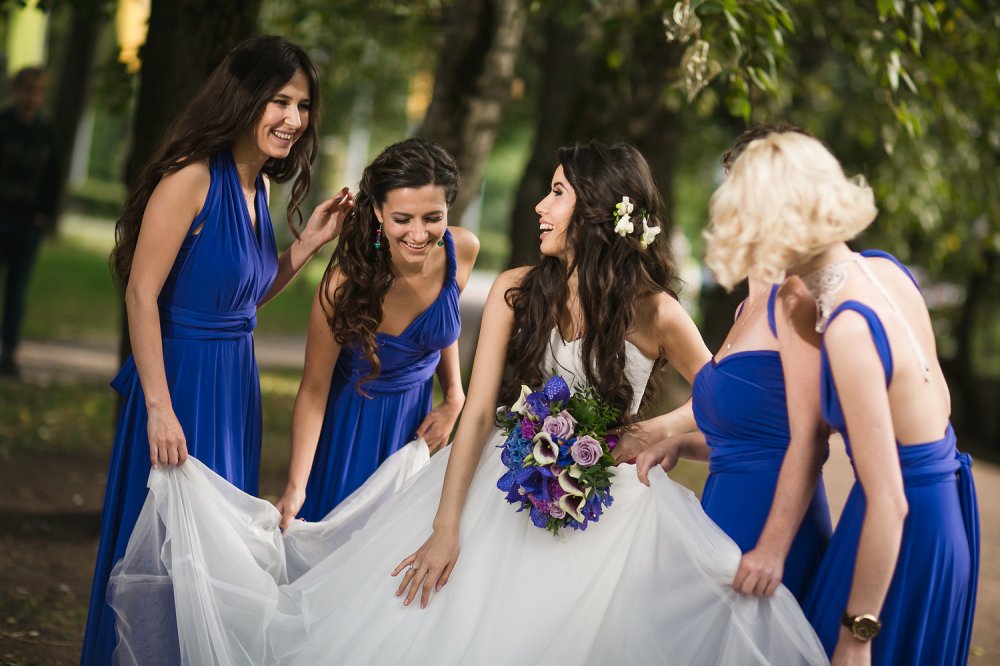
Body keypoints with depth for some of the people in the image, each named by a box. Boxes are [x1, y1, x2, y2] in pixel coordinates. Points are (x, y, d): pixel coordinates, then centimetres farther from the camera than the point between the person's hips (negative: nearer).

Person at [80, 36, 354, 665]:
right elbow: (142, 293, -20)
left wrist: (308, 244, 3)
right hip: (180, 379, -8)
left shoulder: (260, 185, 9)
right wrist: (160, 408, -24)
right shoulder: (194, 177, -17)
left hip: (235, 384, 8)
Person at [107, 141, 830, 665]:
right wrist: (445, 528, -13)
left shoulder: (655, 314, -4)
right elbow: (479, 413, -4)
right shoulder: (517, 292, 1)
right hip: (499, 487, 1)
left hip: (603, 511, -1)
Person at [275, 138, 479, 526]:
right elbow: (314, 389, -26)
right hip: (351, 421, -4)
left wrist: (454, 398, -3)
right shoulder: (348, 282, -32)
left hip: (414, 416, 4)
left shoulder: (462, 250, -20)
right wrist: (295, 489, -33)